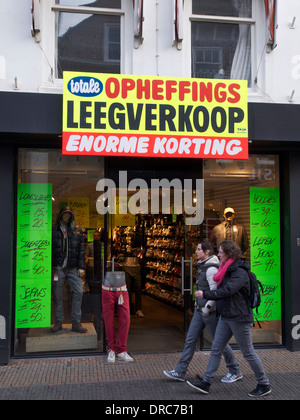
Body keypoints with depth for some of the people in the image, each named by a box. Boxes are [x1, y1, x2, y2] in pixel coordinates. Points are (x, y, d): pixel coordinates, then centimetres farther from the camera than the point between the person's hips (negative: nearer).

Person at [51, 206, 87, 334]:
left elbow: (81, 250, 9)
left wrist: (81, 267, 1)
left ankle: (76, 323, 0)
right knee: (58, 295, 3)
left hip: (73, 268, 1)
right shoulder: (53, 231, 6)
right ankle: (58, 322, 15)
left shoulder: (76, 232, 11)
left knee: (79, 292, -7)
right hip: (58, 268, -1)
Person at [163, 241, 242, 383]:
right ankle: (180, 372, 13)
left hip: (210, 311, -9)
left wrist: (207, 309, -20)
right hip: (200, 309, 9)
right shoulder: (203, 266, 10)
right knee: (190, 340, 8)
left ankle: (235, 372, 21)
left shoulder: (211, 269, -20)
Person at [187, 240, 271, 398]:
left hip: (239, 318, -9)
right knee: (216, 349, 9)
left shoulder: (240, 272, -19)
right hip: (225, 317, 9)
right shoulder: (226, 270, 10)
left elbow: (227, 291, -28)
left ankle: (264, 385, 18)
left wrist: (205, 294, -23)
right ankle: (206, 382, 15)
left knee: (248, 352, 2)